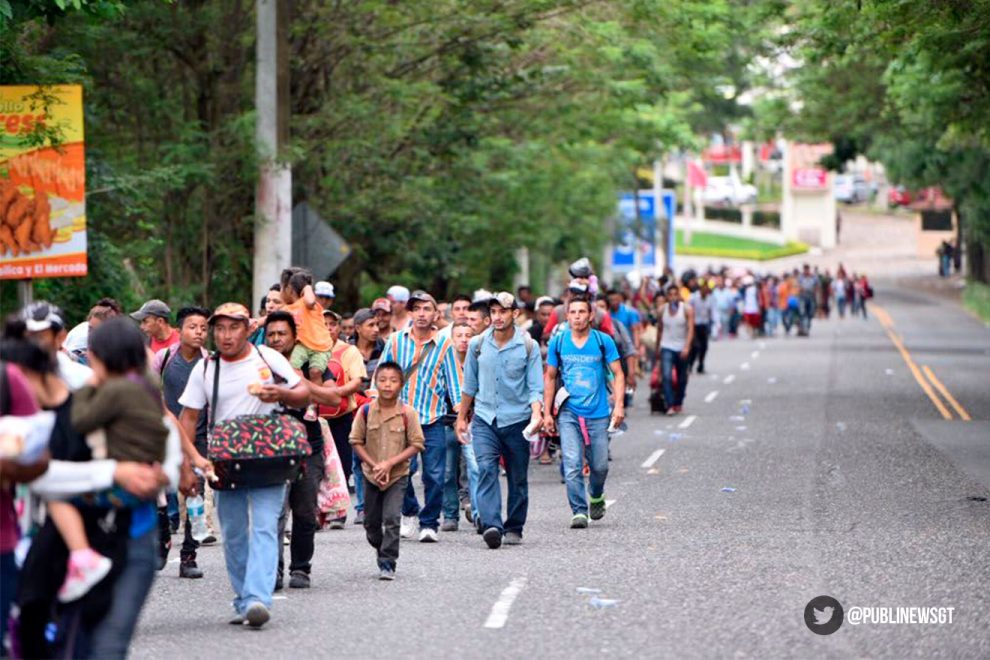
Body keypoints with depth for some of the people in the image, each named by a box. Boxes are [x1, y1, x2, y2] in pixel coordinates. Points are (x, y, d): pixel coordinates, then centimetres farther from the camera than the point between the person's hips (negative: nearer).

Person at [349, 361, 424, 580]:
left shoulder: (408, 413, -10)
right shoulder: (366, 411, -5)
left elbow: (416, 444, -8)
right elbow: (357, 441, 0)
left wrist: (390, 463, -16)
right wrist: (374, 465, -12)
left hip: (398, 474, -3)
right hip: (371, 474, 3)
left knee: (392, 518, -13)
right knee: (371, 522, 11)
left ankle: (388, 563, -7)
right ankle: (383, 551, 35)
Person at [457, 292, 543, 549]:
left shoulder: (528, 346, -1)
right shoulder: (478, 345, 5)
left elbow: (535, 386, -3)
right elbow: (470, 384, 16)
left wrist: (536, 413, -20)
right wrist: (461, 417, 19)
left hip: (517, 420, -1)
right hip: (484, 419, 1)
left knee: (518, 478, 7)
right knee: (486, 469, -18)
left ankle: (514, 528, 20)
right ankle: (491, 525, -28)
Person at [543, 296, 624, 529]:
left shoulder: (603, 341, 1)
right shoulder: (558, 342, 4)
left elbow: (618, 374, 3)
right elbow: (550, 378, 12)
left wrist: (619, 405, -9)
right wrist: (547, 412, 8)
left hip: (598, 413, 0)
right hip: (568, 413, 0)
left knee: (600, 466, 6)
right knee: (572, 464, -12)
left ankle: (596, 497, 36)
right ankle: (579, 512, -8)